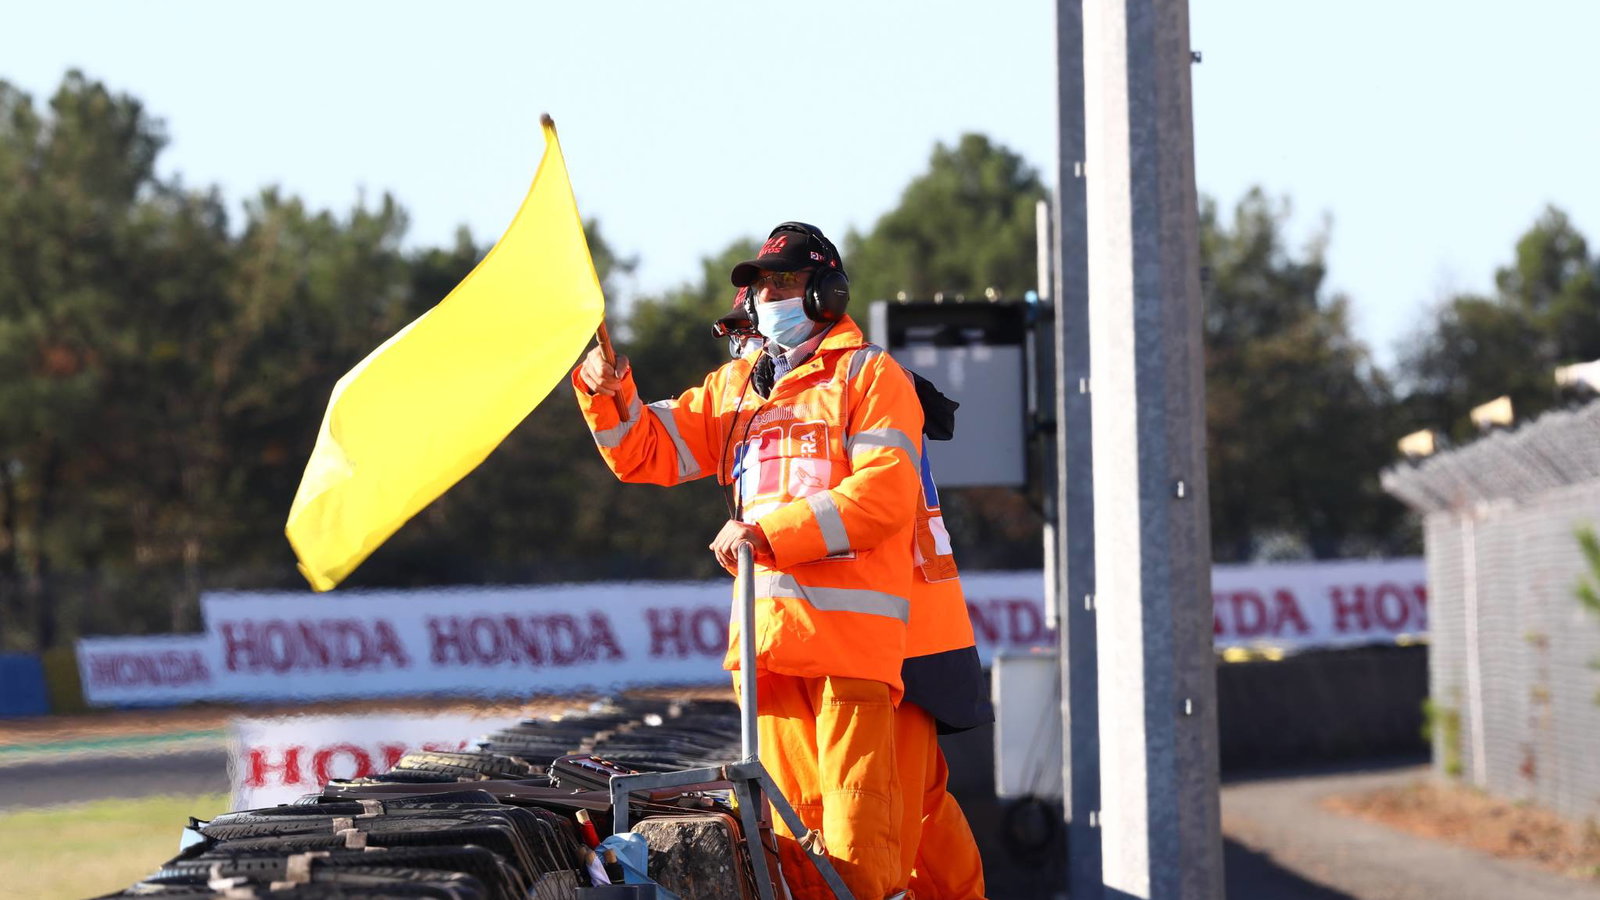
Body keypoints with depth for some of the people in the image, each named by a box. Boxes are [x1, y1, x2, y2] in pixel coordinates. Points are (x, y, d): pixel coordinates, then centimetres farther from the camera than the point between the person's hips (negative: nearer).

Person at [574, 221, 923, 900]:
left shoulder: (869, 375, 3)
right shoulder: (734, 386, 22)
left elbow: (883, 495, -10)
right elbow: (645, 452, 21)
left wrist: (769, 530, -15)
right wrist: (607, 393, 0)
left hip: (850, 621, -6)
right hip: (768, 626, 6)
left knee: (855, 819, -12)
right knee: (791, 814, 6)